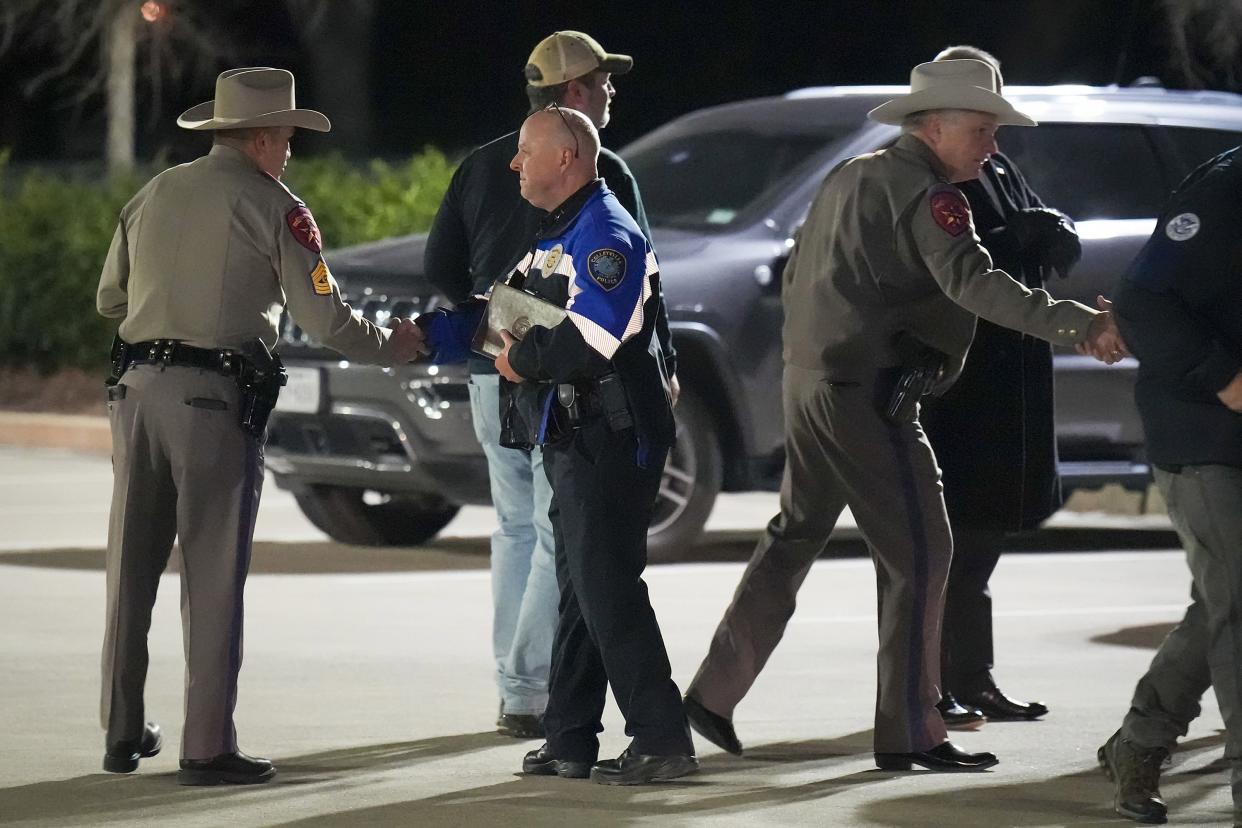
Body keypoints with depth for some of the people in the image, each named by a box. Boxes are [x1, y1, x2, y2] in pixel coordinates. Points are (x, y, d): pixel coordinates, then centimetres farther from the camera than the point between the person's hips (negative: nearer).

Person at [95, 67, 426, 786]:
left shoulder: (154, 195, 13)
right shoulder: (272, 207, -2)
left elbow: (110, 300, 20)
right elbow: (325, 317, -5)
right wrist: (391, 348, 12)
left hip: (138, 383, 5)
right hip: (216, 397, -5)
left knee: (132, 569, 12)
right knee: (213, 579, -2)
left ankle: (123, 734, 16)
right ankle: (208, 748, -2)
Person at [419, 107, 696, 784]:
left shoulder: (605, 235, -14)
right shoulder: (555, 237, 20)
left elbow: (588, 342, -26)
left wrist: (521, 361, -11)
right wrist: (425, 335, 12)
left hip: (608, 442, -11)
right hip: (572, 442, 11)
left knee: (607, 589, -12)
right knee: (580, 590, 13)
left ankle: (661, 740, -10)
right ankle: (570, 741, 18)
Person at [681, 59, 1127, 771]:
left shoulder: (850, 178, 16)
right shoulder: (926, 194, -14)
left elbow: (795, 277, 24)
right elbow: (971, 280, -30)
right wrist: (1074, 325, -39)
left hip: (810, 384, 10)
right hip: (869, 395, -10)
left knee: (795, 538, 20)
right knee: (919, 552, -5)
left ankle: (713, 693, 22)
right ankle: (909, 733, -5)